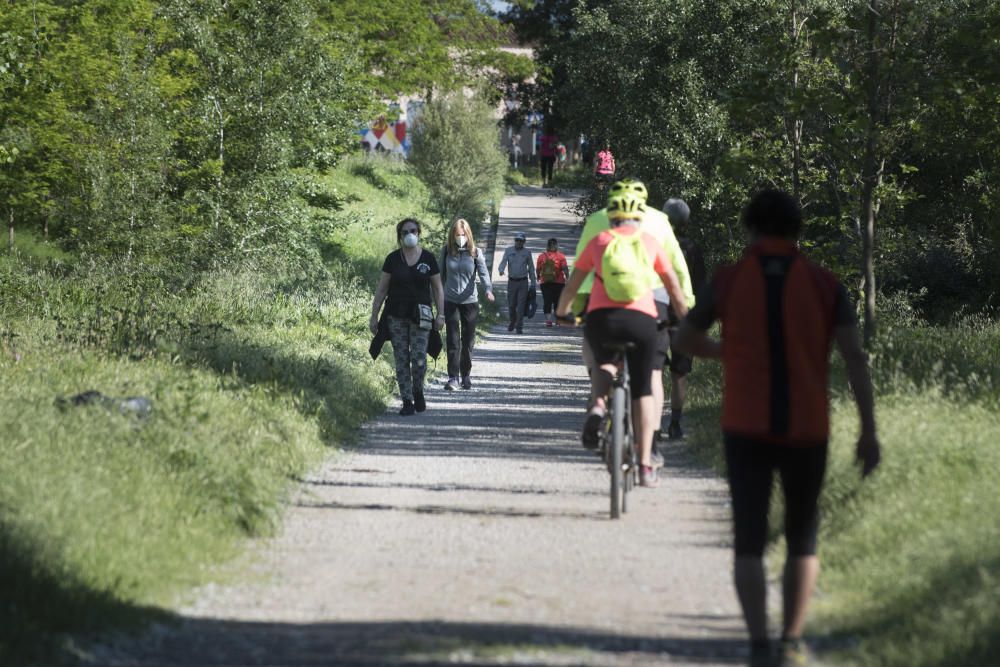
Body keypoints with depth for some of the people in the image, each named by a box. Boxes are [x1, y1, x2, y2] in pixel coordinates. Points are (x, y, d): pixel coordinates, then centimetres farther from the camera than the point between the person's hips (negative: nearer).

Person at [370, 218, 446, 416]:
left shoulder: (428, 259, 4)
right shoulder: (393, 259, 3)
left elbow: (437, 288, 9)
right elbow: (381, 289, 5)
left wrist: (441, 314, 2)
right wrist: (374, 316, 2)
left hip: (420, 316, -1)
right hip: (397, 316, 1)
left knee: (419, 359, -11)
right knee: (401, 360, 0)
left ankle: (418, 392, 15)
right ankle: (407, 401, 7)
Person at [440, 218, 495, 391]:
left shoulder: (475, 252, -3)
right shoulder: (447, 251, 1)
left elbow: (483, 273, -13)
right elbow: (441, 275, 10)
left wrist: (488, 289, -32)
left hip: (470, 301, 0)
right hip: (450, 301, 0)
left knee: (468, 341, 9)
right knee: (453, 340, -7)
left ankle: (466, 375, 23)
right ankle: (453, 377, -8)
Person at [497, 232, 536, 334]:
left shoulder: (527, 252, 5)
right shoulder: (508, 251, 5)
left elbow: (531, 268, 11)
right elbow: (503, 262, -6)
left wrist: (533, 283, 8)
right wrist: (501, 270, -29)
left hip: (523, 282, -1)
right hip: (512, 282, 1)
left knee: (521, 305, -9)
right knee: (511, 305, 6)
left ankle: (519, 327, -7)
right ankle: (512, 321, 32)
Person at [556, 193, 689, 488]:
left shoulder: (599, 240, 17)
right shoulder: (651, 242, 17)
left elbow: (572, 284, 20)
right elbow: (674, 286, 20)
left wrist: (562, 312, 36)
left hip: (601, 317, 1)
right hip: (642, 319, -1)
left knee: (603, 363, 31)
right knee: (642, 390, 10)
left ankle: (598, 404, -1)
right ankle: (645, 466, 4)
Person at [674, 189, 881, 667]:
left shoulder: (728, 281, 1)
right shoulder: (824, 285, 0)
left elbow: (685, 340, 14)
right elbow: (854, 357, -8)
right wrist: (869, 432, -7)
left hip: (746, 430, -1)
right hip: (807, 430, 1)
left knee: (749, 542, 2)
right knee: (802, 538, 18)